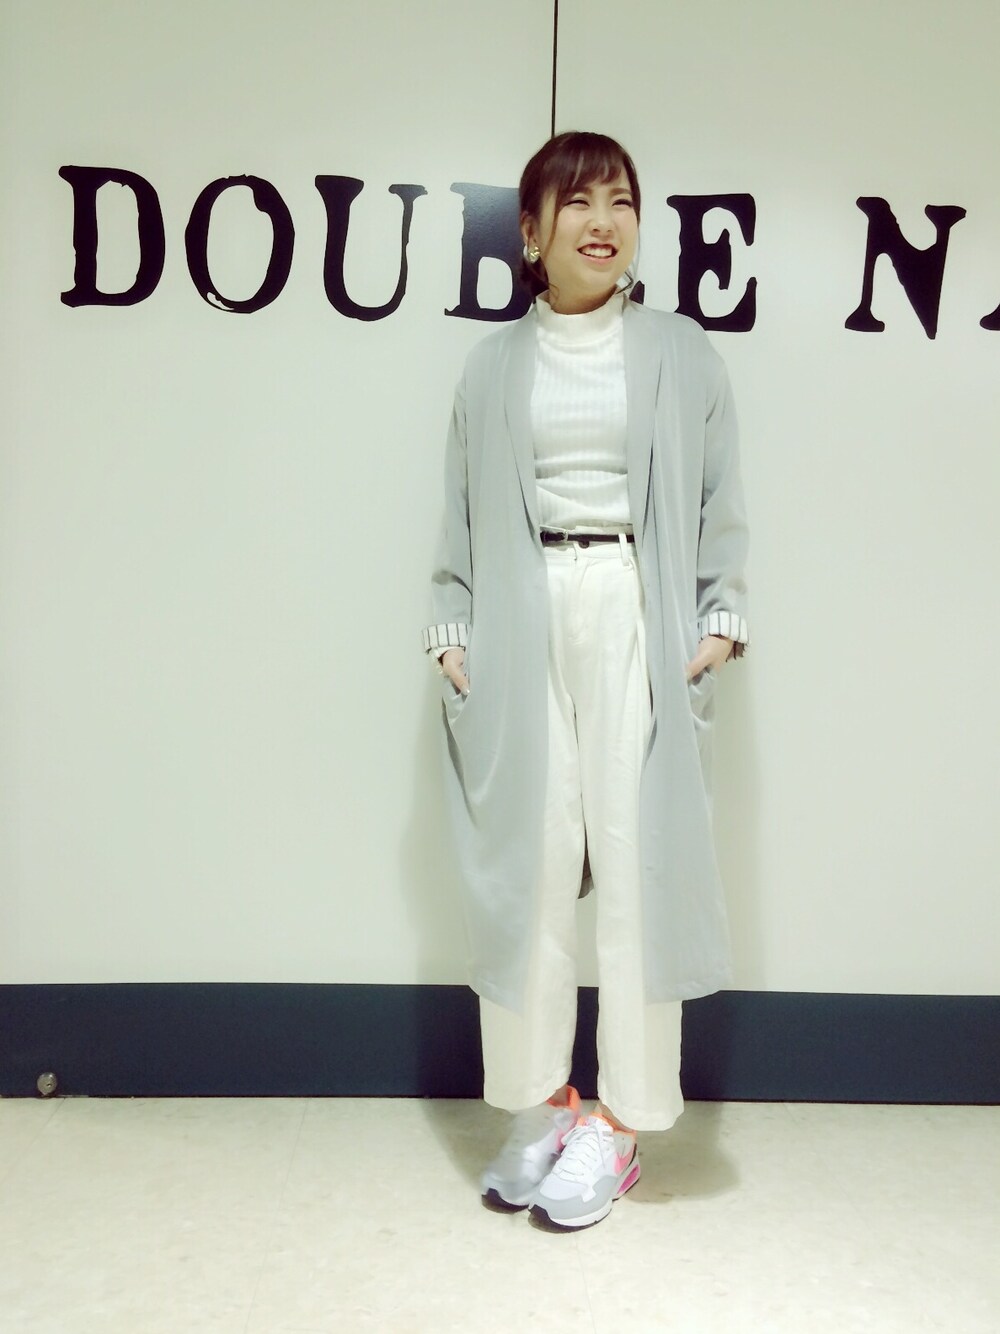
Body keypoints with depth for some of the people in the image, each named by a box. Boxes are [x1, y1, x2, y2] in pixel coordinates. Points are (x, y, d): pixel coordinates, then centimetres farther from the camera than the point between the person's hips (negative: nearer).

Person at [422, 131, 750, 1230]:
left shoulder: (682, 354, 9)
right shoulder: (493, 366, 12)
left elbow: (720, 503, 7)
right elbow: (464, 512, 11)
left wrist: (722, 618, -3)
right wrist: (452, 628, 2)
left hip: (639, 620, -1)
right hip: (521, 622, 2)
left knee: (639, 856, -1)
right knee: (525, 857, 3)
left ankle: (620, 1121, 12)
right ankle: (541, 1100, 19)